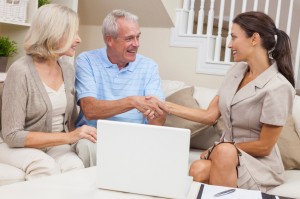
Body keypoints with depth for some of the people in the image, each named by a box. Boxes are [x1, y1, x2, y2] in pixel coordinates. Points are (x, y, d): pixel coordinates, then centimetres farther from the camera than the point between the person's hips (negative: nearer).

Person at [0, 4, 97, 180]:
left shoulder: (69, 70, 2)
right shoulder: (21, 71, -18)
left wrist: (74, 137, -7)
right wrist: (67, 137, -24)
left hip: (56, 145, 4)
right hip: (19, 147, -4)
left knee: (75, 167, -29)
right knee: (47, 168, -34)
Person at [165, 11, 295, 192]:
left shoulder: (278, 87, -19)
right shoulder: (237, 70, 3)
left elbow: (264, 147, -14)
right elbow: (210, 115, 4)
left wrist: (217, 149, -7)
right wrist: (165, 106, 0)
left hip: (259, 164, -4)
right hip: (226, 157, 5)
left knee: (224, 152, -36)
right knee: (197, 171, -29)